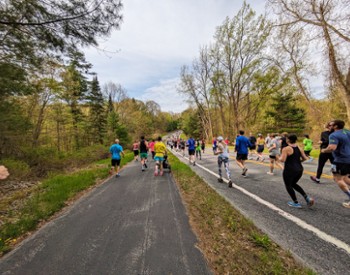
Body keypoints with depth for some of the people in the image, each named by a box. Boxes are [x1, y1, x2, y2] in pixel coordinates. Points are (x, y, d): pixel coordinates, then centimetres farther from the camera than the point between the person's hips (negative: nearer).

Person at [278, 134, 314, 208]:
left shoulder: (286, 149, -15)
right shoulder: (299, 148, 6)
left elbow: (282, 160, -20)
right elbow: (305, 158, 9)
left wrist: (279, 158, 0)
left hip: (289, 170, -7)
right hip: (299, 169, 7)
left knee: (288, 186, 11)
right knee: (293, 184, 26)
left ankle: (296, 203, 16)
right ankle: (307, 197, 13)